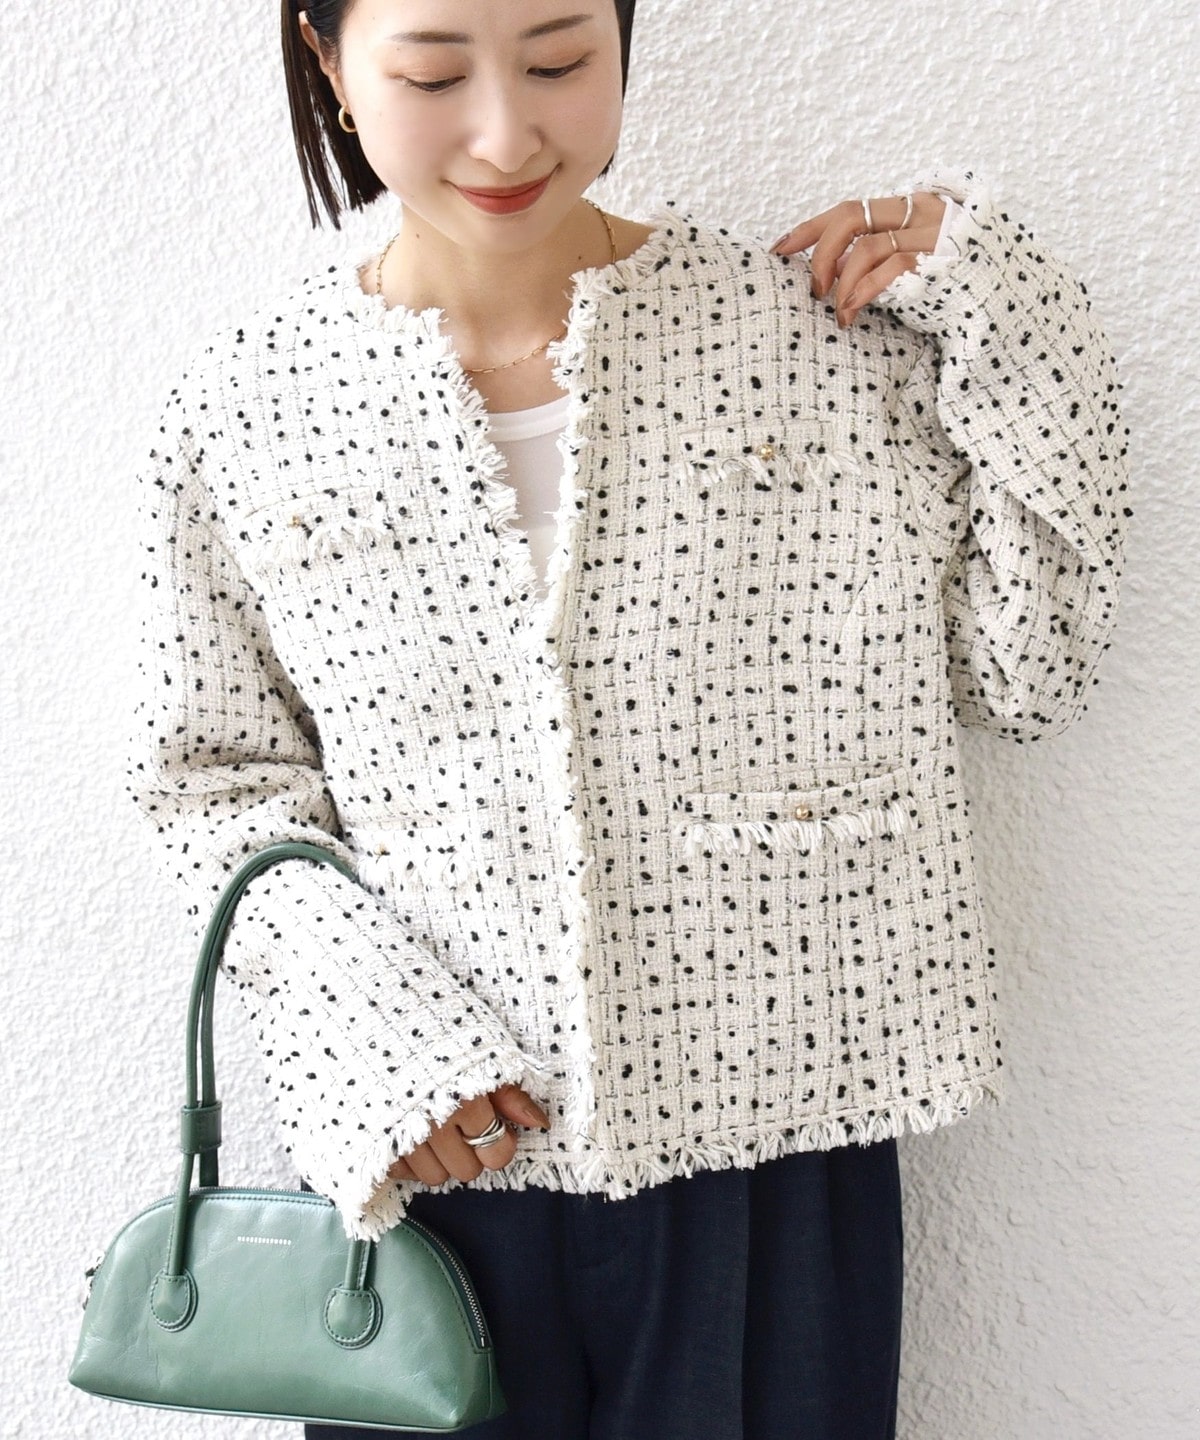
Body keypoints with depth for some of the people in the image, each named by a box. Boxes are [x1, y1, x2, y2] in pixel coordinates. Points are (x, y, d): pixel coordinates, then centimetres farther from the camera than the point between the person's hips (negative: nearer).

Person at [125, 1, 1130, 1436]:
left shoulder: (819, 331, -4)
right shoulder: (245, 407, -2)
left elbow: (1025, 677, 1)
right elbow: (213, 775, 4)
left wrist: (1008, 334, -8)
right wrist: (377, 1039, -10)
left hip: (769, 1139, 0)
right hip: (423, 1158, 1)